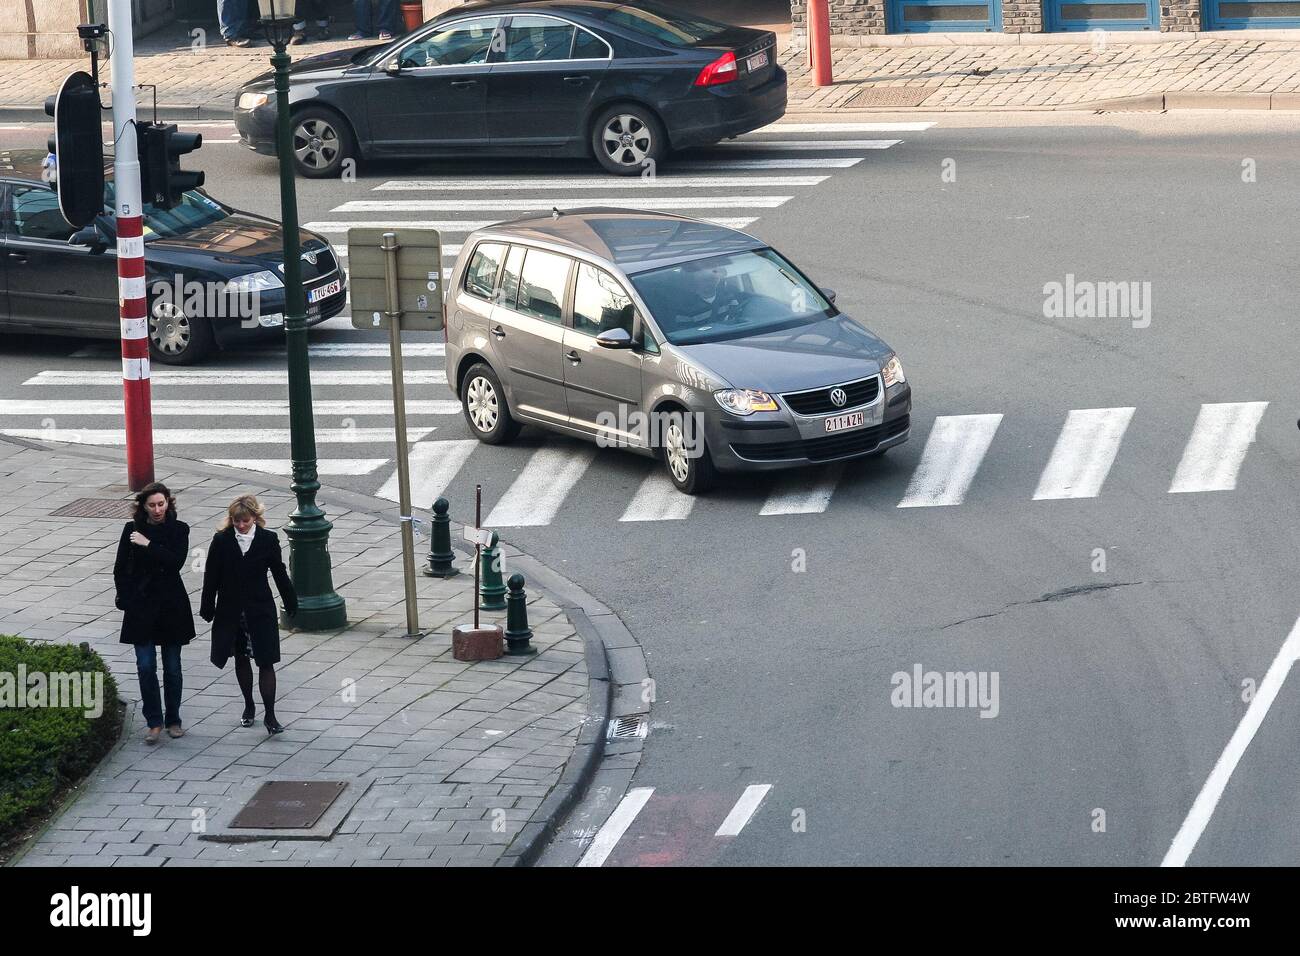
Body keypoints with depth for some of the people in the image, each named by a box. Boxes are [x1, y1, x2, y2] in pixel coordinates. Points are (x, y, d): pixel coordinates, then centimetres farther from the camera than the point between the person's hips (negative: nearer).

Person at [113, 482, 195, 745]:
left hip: (171, 605, 0)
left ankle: (173, 720, 19)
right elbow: (121, 570, 6)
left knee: (172, 667, 7)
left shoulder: (179, 530, -2)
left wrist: (148, 544, -20)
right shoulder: (132, 530, 0)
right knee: (145, 666, -5)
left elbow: (176, 562, -17)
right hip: (141, 605, 0)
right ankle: (154, 722, 3)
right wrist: (126, 600, 0)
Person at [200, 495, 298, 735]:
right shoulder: (221, 541, -5)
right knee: (241, 659, 14)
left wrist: (291, 604, 8)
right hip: (231, 611, 1)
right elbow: (211, 577, -1)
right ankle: (248, 706, 29)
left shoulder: (268, 540, -5)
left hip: (260, 610, -1)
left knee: (266, 662, -4)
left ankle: (269, 715, -3)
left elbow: (279, 573, 3)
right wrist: (207, 609, 0)